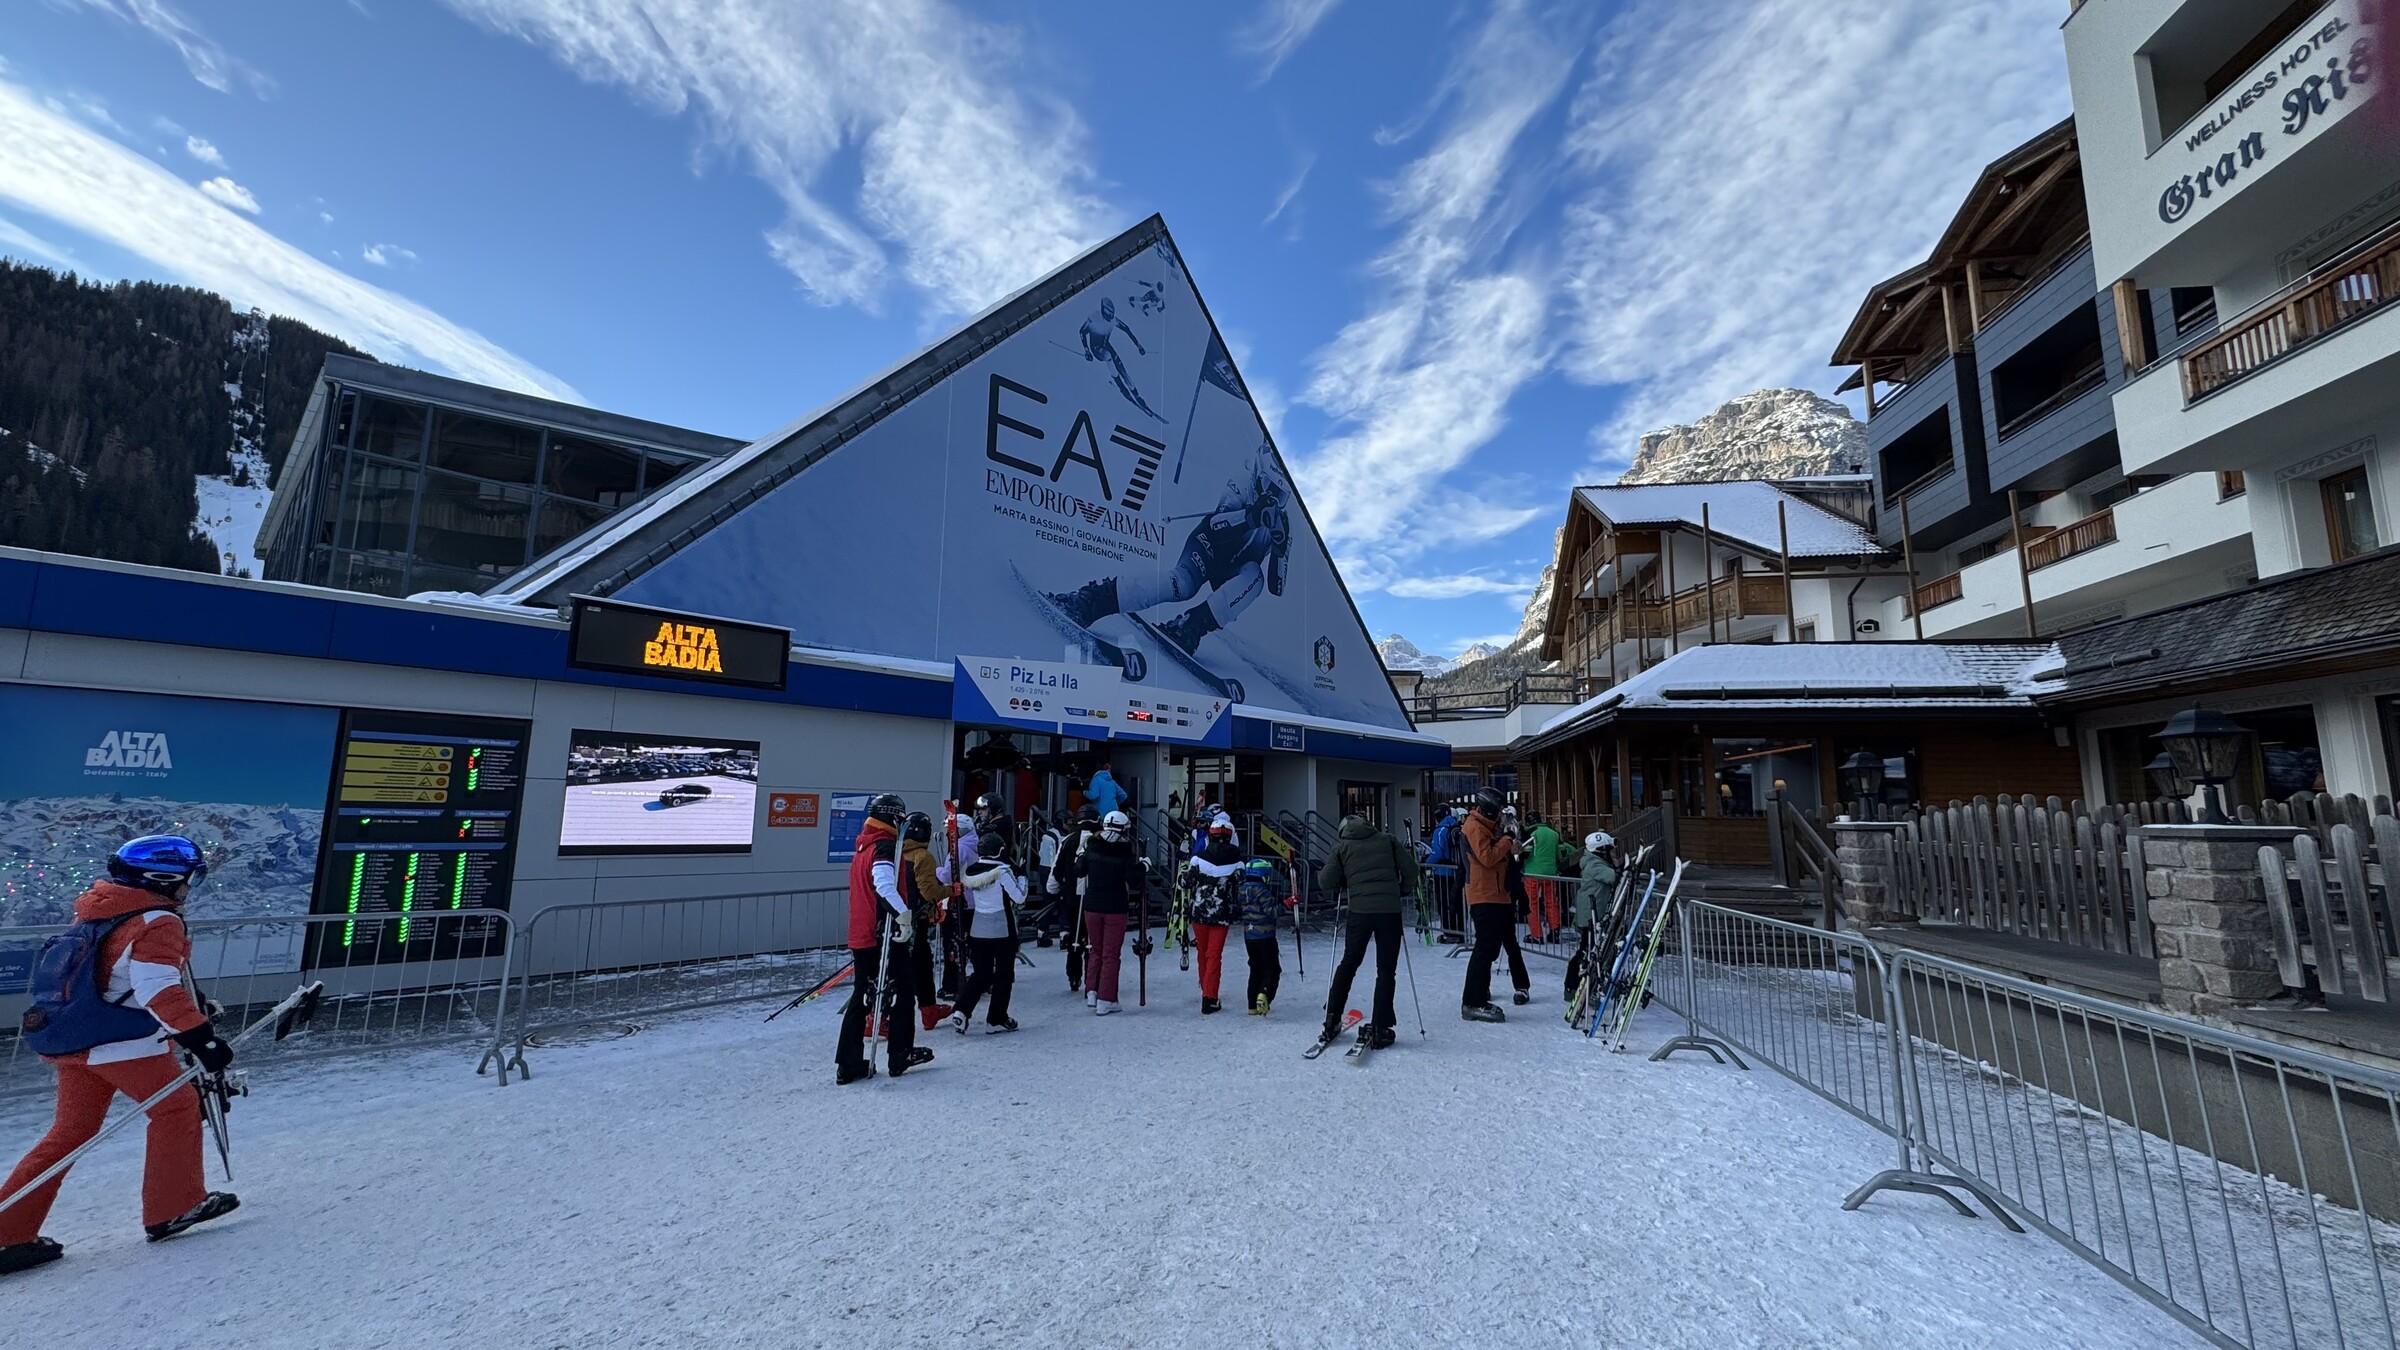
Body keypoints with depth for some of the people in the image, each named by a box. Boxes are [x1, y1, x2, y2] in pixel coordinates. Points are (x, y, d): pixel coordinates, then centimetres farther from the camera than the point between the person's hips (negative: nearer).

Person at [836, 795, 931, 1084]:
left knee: (861, 997, 13)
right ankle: (901, 1055, 14)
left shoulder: (863, 848, 15)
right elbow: (884, 884, -31)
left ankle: (848, 1064, 12)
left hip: (860, 937, 8)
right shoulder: (887, 846, -14)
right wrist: (903, 914, -32)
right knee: (904, 992, 7)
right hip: (884, 936, -8)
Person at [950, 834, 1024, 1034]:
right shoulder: (1003, 870, -14)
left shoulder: (971, 871, 2)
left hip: (978, 930, 5)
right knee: (1004, 974, 8)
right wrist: (1022, 880, 4)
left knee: (981, 973, 15)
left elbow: (969, 902, 12)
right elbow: (1019, 897, -10)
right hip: (1002, 930, -5)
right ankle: (997, 1019, 13)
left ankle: (961, 1011, 1)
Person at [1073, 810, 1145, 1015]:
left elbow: (1079, 872, 11)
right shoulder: (1126, 854, -12)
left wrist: (1080, 855, 27)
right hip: (1115, 909, -3)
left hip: (1092, 907, 4)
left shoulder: (1091, 848, -2)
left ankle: (1091, 993, 15)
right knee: (1111, 954, 5)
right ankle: (1105, 1000, 7)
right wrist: (1140, 865, -1)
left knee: (1096, 950, 20)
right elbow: (1134, 883, -14)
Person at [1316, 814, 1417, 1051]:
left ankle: (1331, 1022, 17)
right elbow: (1411, 868, 8)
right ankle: (1379, 1030, 5)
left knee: (1348, 964, 15)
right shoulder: (1386, 840, 13)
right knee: (1386, 970, 7)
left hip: (1360, 911, 0)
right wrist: (1404, 892, 24)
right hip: (1390, 910, 0)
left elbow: (1325, 882, 4)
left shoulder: (1342, 847, 11)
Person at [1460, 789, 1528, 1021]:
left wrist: (1512, 850, 8)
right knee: (1486, 947, -13)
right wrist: (1506, 843, -10)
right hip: (1484, 897, -11)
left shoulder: (1487, 827, 21)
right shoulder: (1474, 827, -12)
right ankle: (1473, 1003, -12)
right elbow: (1487, 857, -22)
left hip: (1497, 895, 11)